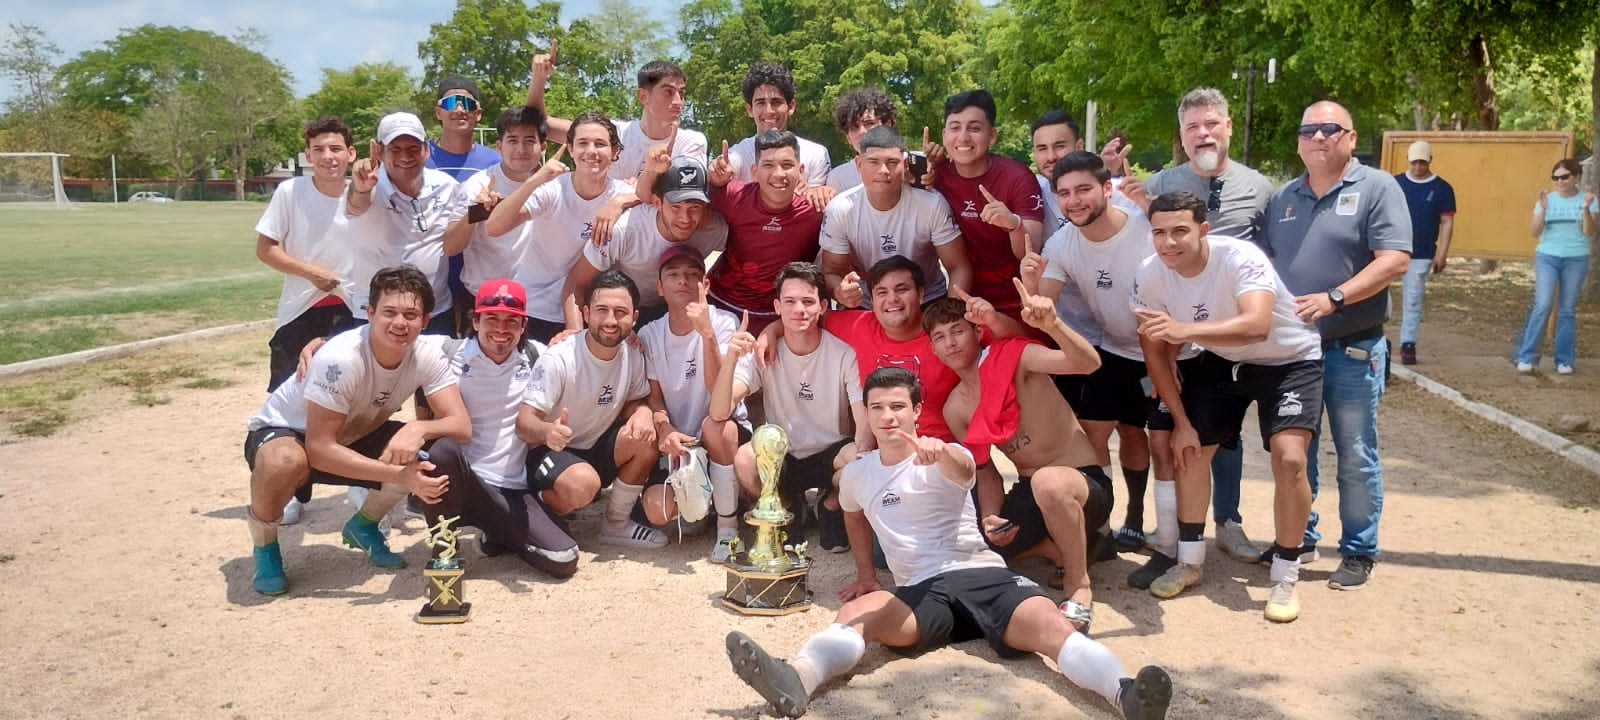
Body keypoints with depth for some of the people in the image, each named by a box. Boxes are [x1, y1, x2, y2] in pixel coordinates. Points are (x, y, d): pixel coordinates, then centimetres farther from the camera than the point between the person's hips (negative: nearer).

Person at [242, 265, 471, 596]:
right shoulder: (340, 359, -35)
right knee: (286, 463, -40)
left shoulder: (428, 353, -21)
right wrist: (399, 475, -42)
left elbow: (462, 426, -25)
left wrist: (418, 429, -46)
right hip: (282, 433, -5)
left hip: (351, 437, 5)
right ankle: (264, 541, -5)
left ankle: (363, 526, 9)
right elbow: (319, 450, -35)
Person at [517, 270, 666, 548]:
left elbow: (635, 401, 3)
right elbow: (524, 423, -27)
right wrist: (547, 431, -52)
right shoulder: (558, 360, -25)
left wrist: (642, 414, -23)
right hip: (547, 452, -6)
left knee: (646, 438, -21)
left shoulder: (633, 355, -9)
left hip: (597, 449, 6)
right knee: (583, 483, -36)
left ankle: (617, 524, -1)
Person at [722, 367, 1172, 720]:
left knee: (1050, 625, -32)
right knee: (858, 611, -32)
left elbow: (961, 468, -26)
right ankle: (797, 681, -59)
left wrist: (940, 451, -52)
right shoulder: (855, 474, 15)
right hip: (919, 591, 2)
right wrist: (865, 572, 28)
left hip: (982, 574, -1)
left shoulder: (944, 458, 1)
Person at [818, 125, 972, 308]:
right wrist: (839, 292, -27)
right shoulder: (839, 209, -9)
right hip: (864, 307, 1)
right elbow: (832, 271, -3)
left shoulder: (932, 205, -12)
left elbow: (959, 267, -6)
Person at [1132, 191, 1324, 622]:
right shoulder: (1151, 275, -18)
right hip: (1222, 361, 5)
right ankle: (1189, 562, 22)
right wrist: (1181, 421, -8)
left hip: (1289, 359, -5)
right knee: (1190, 451, 3)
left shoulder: (1241, 258, -33)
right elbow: (1156, 352, -8)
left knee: (1289, 457, -20)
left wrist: (1184, 330, -63)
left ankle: (1285, 577, -1)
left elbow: (1257, 326, -50)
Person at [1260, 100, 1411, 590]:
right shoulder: (1284, 197, 11)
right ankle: (1298, 537, 28)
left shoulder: (1377, 188, -5)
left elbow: (1394, 260, -15)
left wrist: (1332, 298, -26)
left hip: (1353, 349, -4)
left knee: (1356, 457, 4)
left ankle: (1359, 551, 17)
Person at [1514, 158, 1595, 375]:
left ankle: (1564, 360, 12)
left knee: (1567, 310, 5)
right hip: (1547, 257, 0)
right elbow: (1535, 232, -5)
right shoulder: (1547, 200, 2)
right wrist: (1543, 209, -19)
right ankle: (1527, 357, -7)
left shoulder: (1589, 200, 0)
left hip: (1576, 260, 0)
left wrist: (1586, 209, -25)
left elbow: (1589, 232, -10)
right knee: (1542, 306, -12)